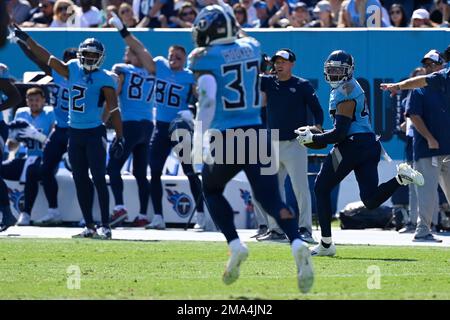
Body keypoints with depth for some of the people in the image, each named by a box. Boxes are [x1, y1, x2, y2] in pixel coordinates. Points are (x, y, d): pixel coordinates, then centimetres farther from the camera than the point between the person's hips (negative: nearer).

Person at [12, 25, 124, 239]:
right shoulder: (72, 70, 8)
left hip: (94, 133, -6)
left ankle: (105, 226, -8)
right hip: (75, 133, 6)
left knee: (99, 180, -10)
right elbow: (47, 58, 15)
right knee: (81, 181, 8)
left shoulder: (105, 79, -8)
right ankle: (89, 227, 14)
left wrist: (119, 138, -18)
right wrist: (25, 39, 15)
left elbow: (114, 110, -11)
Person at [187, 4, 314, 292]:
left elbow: (208, 99, -18)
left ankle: (235, 245, 5)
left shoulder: (206, 58, -7)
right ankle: (297, 243, -27)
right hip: (256, 134, 4)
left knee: (212, 190, 22)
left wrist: (198, 140, -18)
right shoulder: (251, 48, 9)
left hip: (225, 139, -4)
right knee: (270, 198, -1)